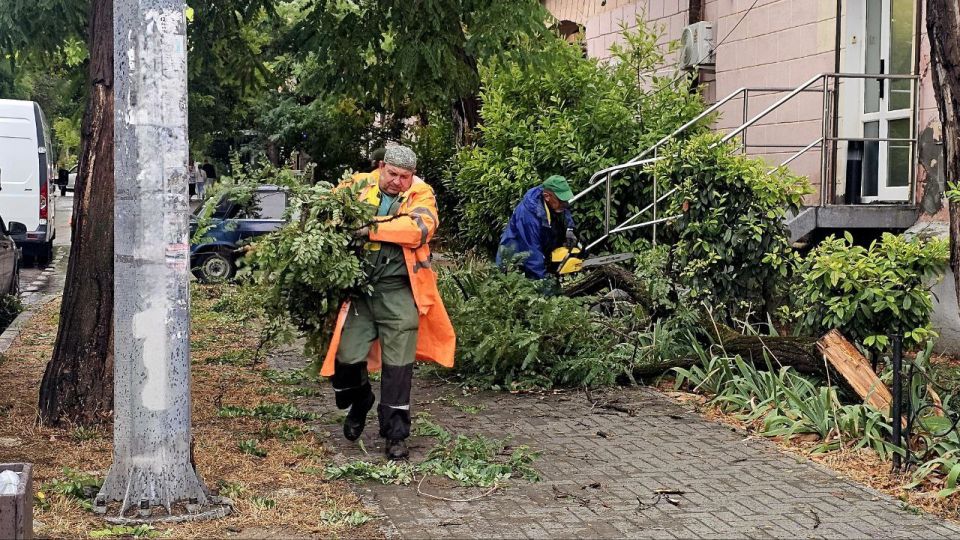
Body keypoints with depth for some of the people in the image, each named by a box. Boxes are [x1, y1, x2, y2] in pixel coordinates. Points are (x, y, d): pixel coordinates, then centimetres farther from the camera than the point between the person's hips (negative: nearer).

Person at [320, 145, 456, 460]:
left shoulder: (421, 195, 0)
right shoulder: (360, 187, 5)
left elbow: (420, 228, -18)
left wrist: (373, 229, -22)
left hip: (399, 292, -1)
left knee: (397, 366, 2)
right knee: (346, 357, 1)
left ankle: (395, 434, 15)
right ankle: (359, 405, 33)